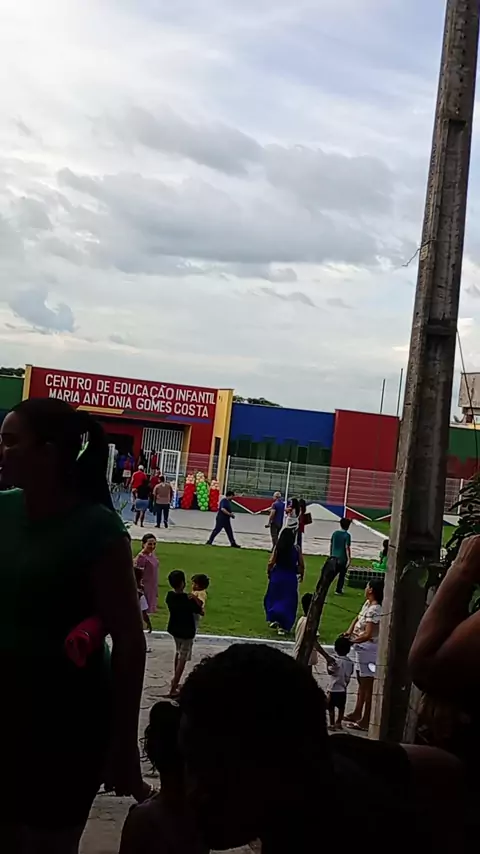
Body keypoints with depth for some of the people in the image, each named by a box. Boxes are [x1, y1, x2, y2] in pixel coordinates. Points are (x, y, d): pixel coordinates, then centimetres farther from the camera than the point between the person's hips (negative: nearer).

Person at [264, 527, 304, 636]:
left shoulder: (277, 548, -9)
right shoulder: (296, 549, -8)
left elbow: (271, 563, -10)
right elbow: (301, 565, -4)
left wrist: (269, 572, 8)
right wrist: (301, 574, 14)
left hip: (277, 576, 0)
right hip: (291, 578, 0)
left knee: (273, 598, 21)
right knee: (288, 602, 8)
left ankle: (273, 619, 8)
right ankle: (283, 626, 5)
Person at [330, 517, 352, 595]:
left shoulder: (335, 533, 3)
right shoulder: (347, 535, -13)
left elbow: (331, 545, 9)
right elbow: (347, 548, -16)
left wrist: (331, 555, 20)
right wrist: (349, 559, -12)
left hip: (334, 557, 5)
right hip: (343, 558, -5)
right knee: (342, 575, 8)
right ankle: (338, 590, 11)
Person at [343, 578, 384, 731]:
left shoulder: (374, 610, -23)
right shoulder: (367, 604, 5)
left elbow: (367, 635, -27)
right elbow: (358, 618, 20)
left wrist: (352, 641, -16)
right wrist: (349, 631, 4)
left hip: (368, 651, -10)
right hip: (362, 650, 10)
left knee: (368, 685, -1)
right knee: (362, 683, 21)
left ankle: (365, 720, 6)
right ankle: (357, 713, 34)